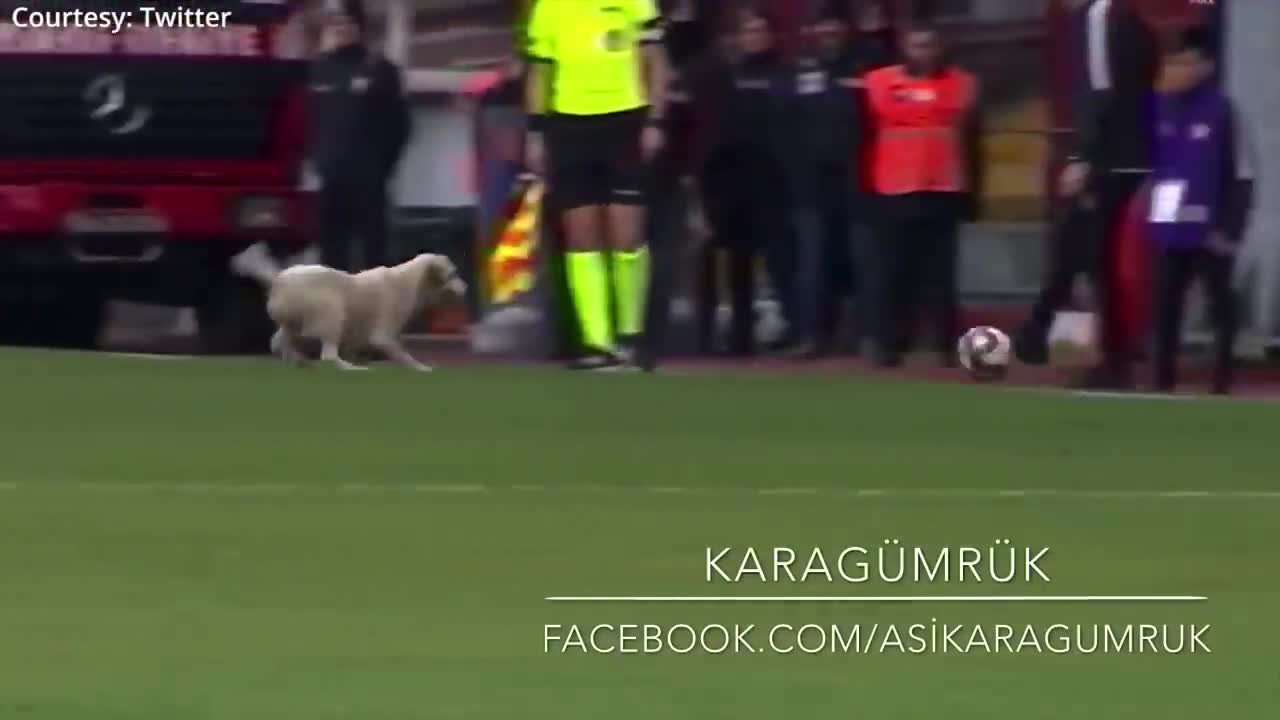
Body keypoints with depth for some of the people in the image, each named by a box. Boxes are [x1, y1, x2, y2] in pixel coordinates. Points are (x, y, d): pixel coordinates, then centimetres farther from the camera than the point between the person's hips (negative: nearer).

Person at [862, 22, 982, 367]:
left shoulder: (961, 85, 6)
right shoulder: (878, 83, 3)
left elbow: (972, 142, 13)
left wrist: (972, 190, 12)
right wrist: (864, 187, 9)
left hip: (943, 192, 0)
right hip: (894, 193, 0)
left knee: (941, 274, 0)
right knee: (893, 274, 0)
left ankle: (947, 345, 2)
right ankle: (889, 345, 5)